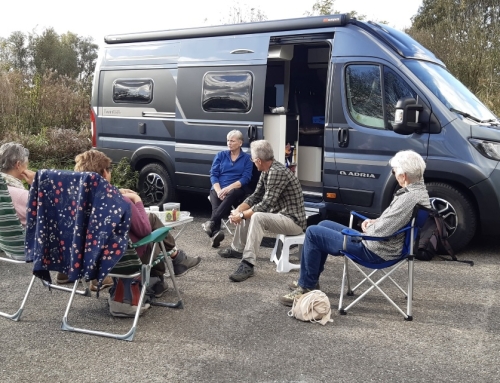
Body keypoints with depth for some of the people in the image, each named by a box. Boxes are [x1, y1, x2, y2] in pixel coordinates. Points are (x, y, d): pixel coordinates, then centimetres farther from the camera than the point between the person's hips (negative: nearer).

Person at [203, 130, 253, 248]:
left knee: (232, 194, -38)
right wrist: (219, 191, -13)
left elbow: (246, 178, -3)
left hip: (236, 190, -2)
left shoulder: (247, 158, 8)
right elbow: (213, 174, 6)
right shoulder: (221, 155, 14)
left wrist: (228, 188, -18)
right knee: (216, 202, -33)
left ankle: (211, 222, -48)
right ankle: (215, 233, -55)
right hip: (218, 189, 2)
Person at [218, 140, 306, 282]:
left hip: (293, 220, -10)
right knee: (246, 213, 17)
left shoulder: (277, 172, -24)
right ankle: (237, 249, 33)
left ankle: (248, 264, -31)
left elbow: (266, 204, -26)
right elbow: (256, 196, 10)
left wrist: (242, 215, -18)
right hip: (279, 214, 10)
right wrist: (238, 210, -6)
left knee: (257, 217, -32)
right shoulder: (266, 171, 6)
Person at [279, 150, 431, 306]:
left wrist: (368, 227, -6)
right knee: (324, 224, 21)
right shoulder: (420, 190, 4)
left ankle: (306, 286, 5)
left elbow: (379, 232, -27)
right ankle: (310, 280, 28)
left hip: (374, 251, -11)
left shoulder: (408, 198, -27)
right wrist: (375, 222, 5)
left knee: (312, 233, -7)